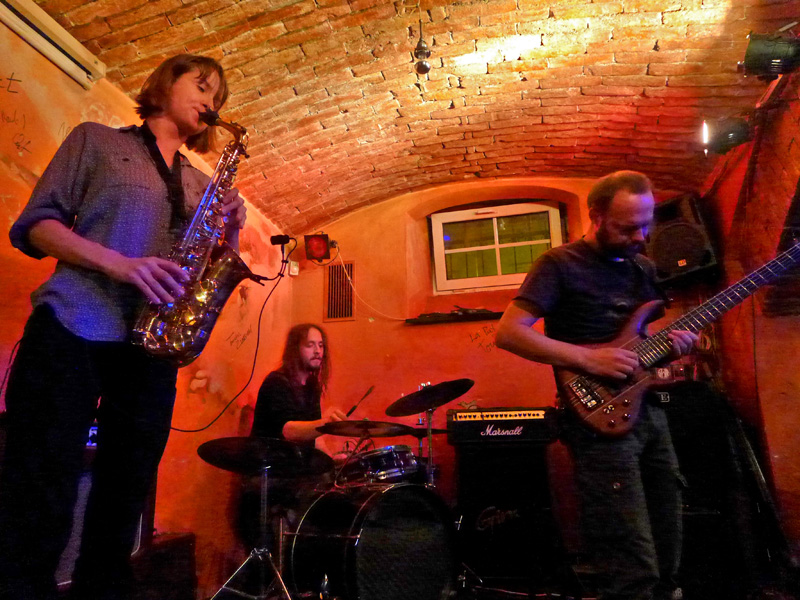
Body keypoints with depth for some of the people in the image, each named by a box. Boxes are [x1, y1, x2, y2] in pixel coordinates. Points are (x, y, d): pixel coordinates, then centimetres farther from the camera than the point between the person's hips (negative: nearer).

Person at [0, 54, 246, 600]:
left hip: (153, 346, 4)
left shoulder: (201, 183, 22)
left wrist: (230, 233, -3)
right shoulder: (96, 140, 12)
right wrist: (117, 262, -14)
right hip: (71, 329, -4)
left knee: (123, 507, 9)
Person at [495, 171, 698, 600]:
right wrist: (588, 359, -22)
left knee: (667, 557, 17)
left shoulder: (643, 268, 14)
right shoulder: (561, 265, -8)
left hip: (649, 410, 8)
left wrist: (676, 342, 0)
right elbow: (508, 332, -16)